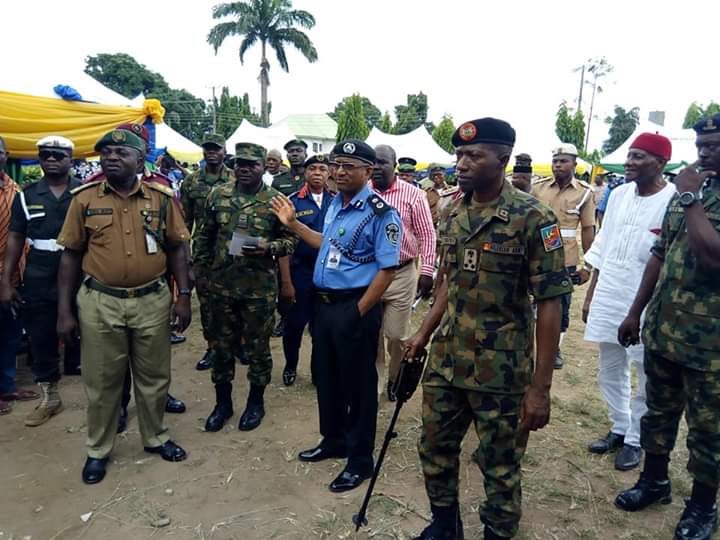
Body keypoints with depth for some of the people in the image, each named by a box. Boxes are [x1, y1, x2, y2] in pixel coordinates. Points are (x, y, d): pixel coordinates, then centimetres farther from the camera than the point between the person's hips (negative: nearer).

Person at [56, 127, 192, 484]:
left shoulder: (162, 197, -1)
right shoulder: (85, 198, -2)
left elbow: (176, 248, 4)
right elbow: (71, 255, 2)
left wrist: (184, 295, -2)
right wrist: (64, 310, -1)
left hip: (153, 300, 1)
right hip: (99, 303, 0)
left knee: (153, 376, 14)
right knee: (101, 381, 12)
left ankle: (155, 437, 36)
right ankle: (98, 449, 32)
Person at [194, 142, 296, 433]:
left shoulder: (276, 200, -5)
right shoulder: (218, 194, 3)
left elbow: (290, 240, -1)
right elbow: (203, 237, 10)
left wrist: (268, 248, -20)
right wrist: (201, 272, 8)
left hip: (260, 288, -3)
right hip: (221, 285, 3)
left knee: (257, 348, 9)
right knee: (221, 346, 13)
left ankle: (256, 402, 29)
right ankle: (222, 402, 31)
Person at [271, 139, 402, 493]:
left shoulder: (380, 212, -17)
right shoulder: (335, 204, 9)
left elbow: (387, 269, -19)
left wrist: (358, 312, -19)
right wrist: (293, 224, 17)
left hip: (355, 308, -8)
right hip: (324, 303, 9)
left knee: (358, 384, 6)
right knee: (325, 376, 20)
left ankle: (360, 460, 25)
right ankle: (333, 441, 42)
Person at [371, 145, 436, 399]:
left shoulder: (413, 194, -4)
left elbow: (427, 235, -3)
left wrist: (427, 271, -10)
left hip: (401, 274, -2)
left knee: (397, 335, 7)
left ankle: (395, 381, 30)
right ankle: (375, 381, 30)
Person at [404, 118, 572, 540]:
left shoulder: (532, 218, -15)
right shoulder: (452, 214, 4)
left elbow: (550, 304, -15)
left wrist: (541, 387, -16)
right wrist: (424, 334, 13)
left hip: (501, 370, -6)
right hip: (445, 360, 6)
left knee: (500, 465, 12)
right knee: (435, 448, 19)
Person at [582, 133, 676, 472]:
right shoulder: (619, 195, 6)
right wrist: (590, 295, 12)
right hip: (608, 298, 6)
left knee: (649, 379, 10)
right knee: (610, 372, 17)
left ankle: (635, 439, 28)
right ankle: (619, 428, 36)